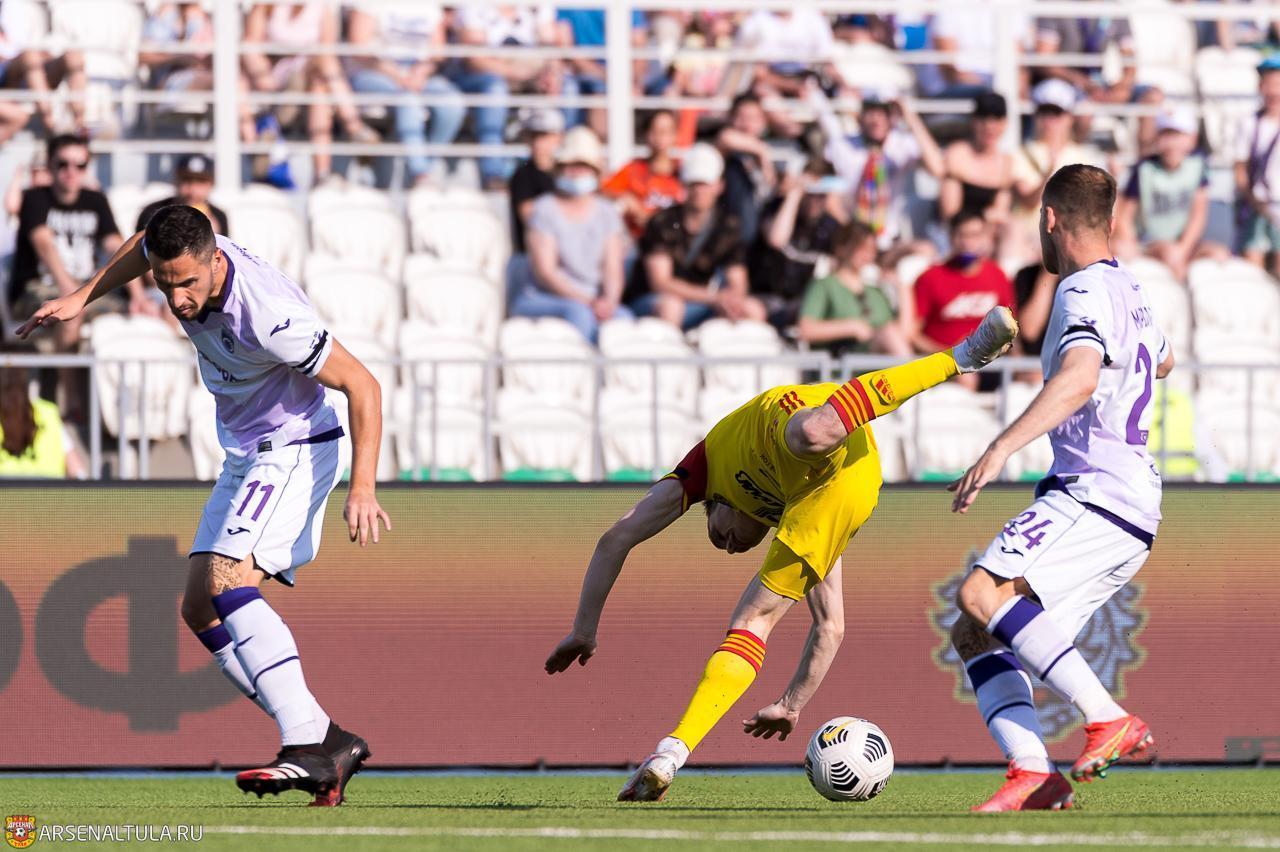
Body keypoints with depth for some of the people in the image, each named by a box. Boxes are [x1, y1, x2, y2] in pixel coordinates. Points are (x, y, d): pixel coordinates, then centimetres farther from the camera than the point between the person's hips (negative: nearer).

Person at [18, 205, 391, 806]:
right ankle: (327, 741, 1)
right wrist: (80, 299, 13)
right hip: (245, 457, 9)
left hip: (295, 452, -9)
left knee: (227, 582, -28)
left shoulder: (269, 316, -33)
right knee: (201, 609, 4)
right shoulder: (178, 255, -11)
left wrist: (362, 489, -32)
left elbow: (363, 386, -26)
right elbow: (140, 246, 17)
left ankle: (307, 747, -35)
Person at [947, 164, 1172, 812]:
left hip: (1097, 493, -10)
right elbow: (1162, 362, 41)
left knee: (982, 594, -27)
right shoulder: (1129, 290, 19)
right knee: (974, 636, 6)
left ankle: (1110, 720, -28)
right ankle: (1032, 775, -8)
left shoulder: (1084, 291, -11)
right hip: (1133, 513, 10)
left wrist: (1001, 449, -39)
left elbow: (1080, 378, -31)